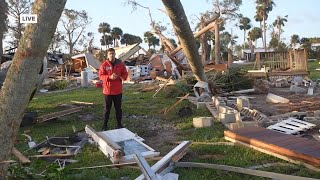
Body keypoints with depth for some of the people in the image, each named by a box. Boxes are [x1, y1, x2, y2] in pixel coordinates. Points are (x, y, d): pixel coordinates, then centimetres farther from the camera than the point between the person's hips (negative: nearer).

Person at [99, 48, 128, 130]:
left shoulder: (120, 64, 0)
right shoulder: (104, 64, -6)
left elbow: (125, 73, 7)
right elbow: (101, 75, -7)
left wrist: (123, 77, -16)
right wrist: (110, 77, -23)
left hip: (118, 90, 2)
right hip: (108, 90, -2)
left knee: (118, 108, 11)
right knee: (107, 108, 8)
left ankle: (119, 124, 23)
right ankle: (105, 125, 19)